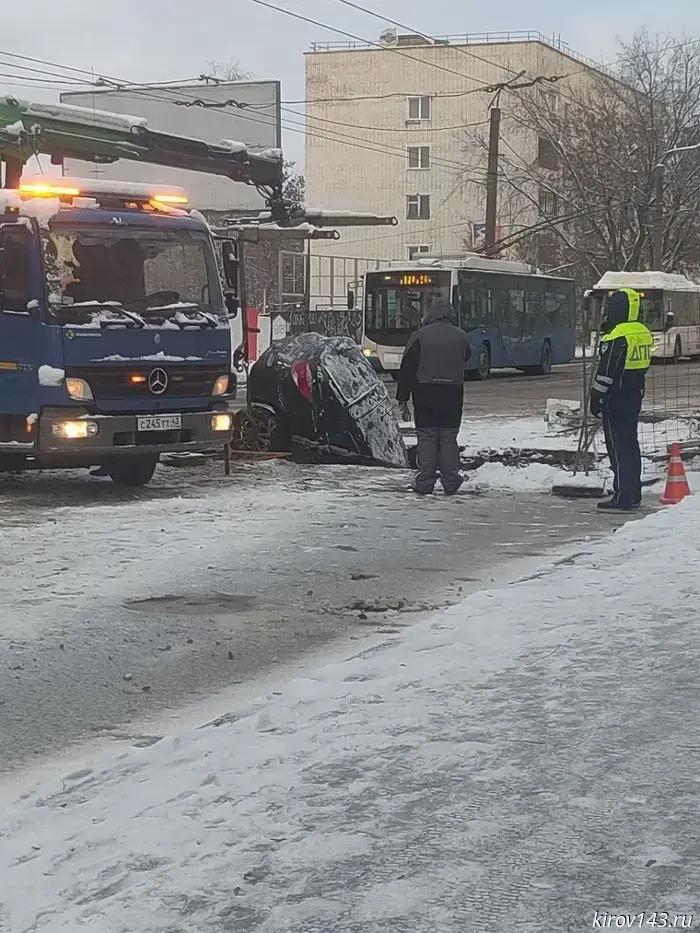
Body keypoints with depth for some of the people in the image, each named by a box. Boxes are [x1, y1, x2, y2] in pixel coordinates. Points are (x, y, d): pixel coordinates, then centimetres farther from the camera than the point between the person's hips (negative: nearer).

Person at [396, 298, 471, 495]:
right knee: (449, 438, 7)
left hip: (425, 394, -2)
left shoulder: (420, 335, -3)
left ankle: (425, 482, 1)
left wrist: (403, 399, 2)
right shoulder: (461, 336, 3)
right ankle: (451, 482, 5)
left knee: (426, 437, 3)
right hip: (453, 395, 2)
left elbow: (407, 369, -3)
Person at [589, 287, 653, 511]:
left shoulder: (617, 337, -19)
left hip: (616, 399, -9)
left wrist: (596, 398, -12)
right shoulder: (643, 333, 9)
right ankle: (634, 494, 20)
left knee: (618, 446, -5)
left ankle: (623, 496, -6)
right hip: (635, 396, 9)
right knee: (631, 443, 15)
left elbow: (606, 371, -17)